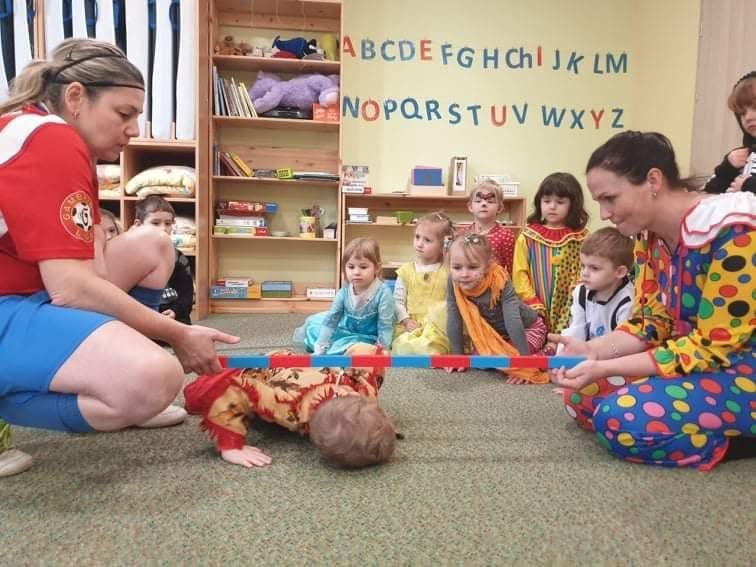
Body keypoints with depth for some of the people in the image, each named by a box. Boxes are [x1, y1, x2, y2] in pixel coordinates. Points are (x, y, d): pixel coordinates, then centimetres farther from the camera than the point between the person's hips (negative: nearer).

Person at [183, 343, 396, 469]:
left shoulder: (364, 389, -39)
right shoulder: (288, 404, -53)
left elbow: (366, 350, -20)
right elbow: (225, 387, -52)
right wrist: (230, 446, -51)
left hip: (308, 365, 3)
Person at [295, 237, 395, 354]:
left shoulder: (383, 293, -29)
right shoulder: (345, 290, -16)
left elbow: (385, 327, -24)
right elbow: (331, 318, -10)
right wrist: (320, 348, -13)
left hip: (368, 337, -5)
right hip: (346, 327, 5)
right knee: (314, 322, 3)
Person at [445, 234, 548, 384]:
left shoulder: (500, 282, -35)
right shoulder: (454, 283, -24)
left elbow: (513, 322, -37)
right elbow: (454, 321, -16)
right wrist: (458, 355, -12)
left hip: (528, 328, -5)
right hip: (495, 332, 5)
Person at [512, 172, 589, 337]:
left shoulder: (582, 237, 2)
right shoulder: (527, 236, 0)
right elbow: (520, 274, -2)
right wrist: (533, 305, -9)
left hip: (570, 312, 0)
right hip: (537, 312, 0)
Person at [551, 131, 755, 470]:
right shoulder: (650, 235, 0)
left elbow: (713, 347, -22)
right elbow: (651, 323, 3)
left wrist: (606, 369, -26)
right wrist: (592, 351, -15)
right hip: (702, 358, 8)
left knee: (621, 418, -25)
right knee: (582, 398, -2)